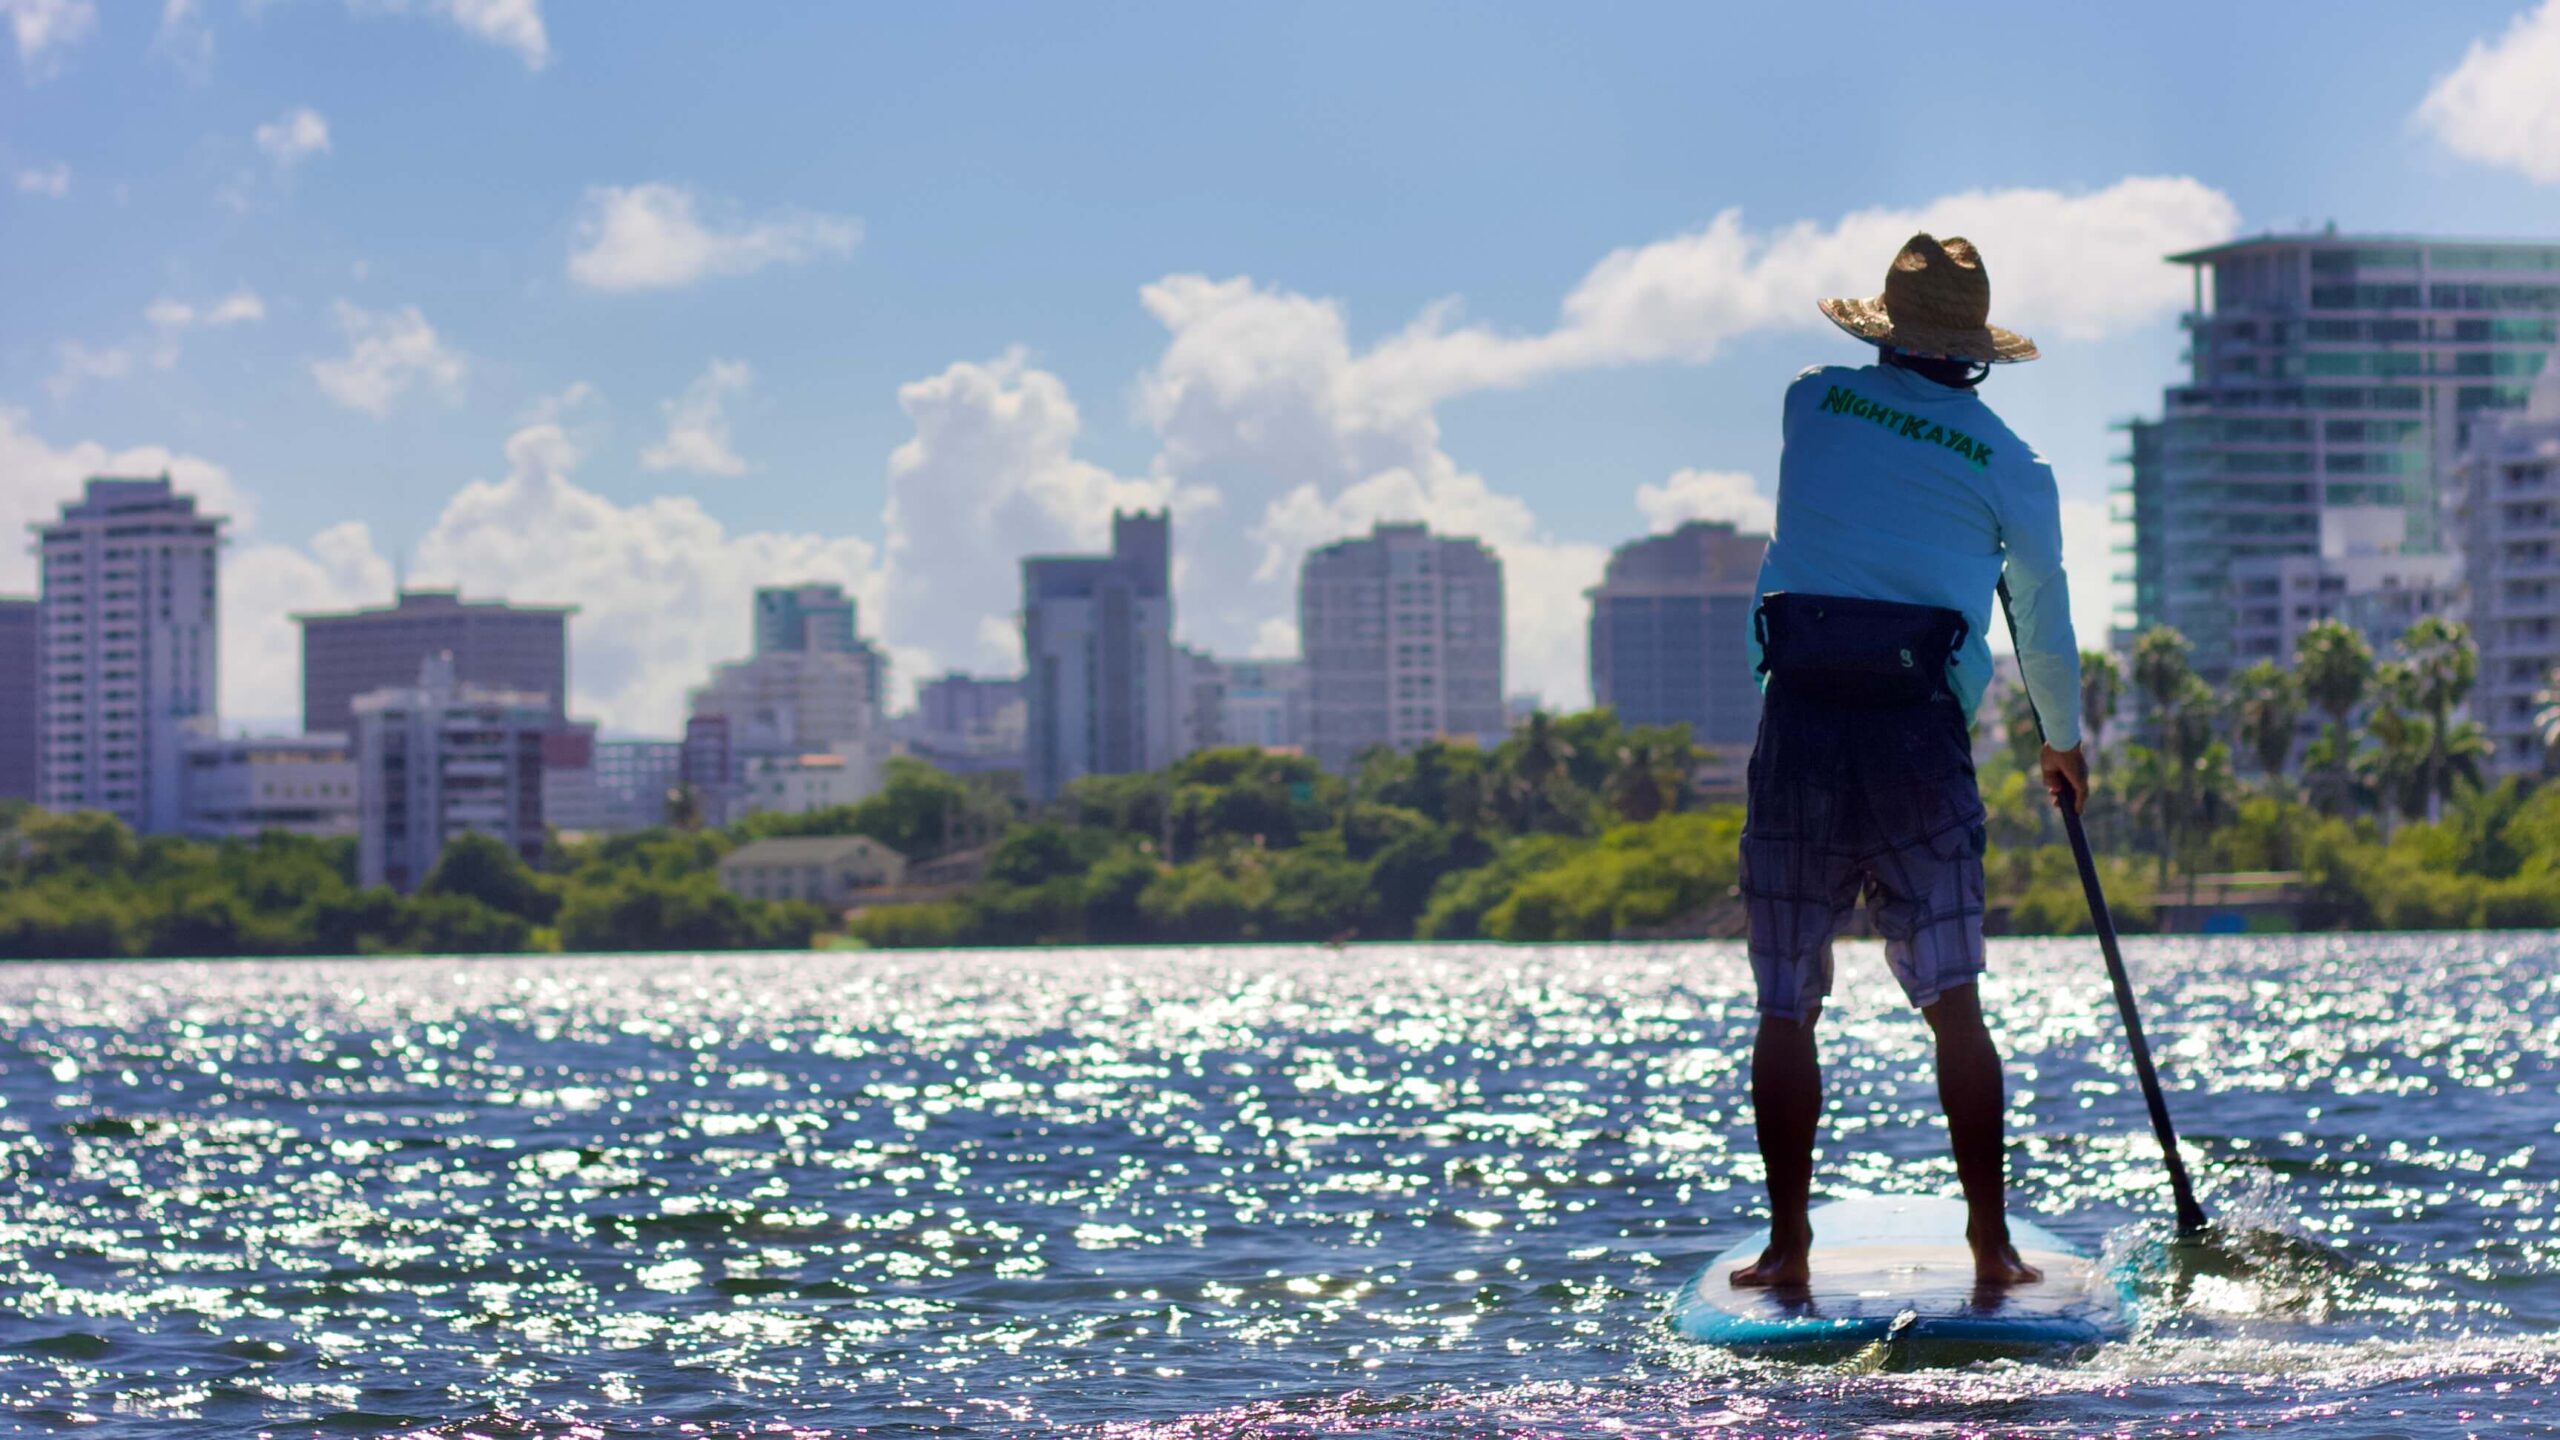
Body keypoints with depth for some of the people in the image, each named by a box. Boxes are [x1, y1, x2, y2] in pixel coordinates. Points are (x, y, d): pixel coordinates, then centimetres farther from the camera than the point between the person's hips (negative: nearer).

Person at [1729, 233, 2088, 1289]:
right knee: (1954, 1004, 3)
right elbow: (2045, 623, 17)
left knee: (1786, 1011, 6)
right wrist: (2064, 744, 34)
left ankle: (1788, 1243, 5)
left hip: (1800, 726, 1)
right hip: (1922, 734, -1)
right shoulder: (2006, 465, 6)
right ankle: (1990, 1242, 0)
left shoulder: (1812, 402, 9)